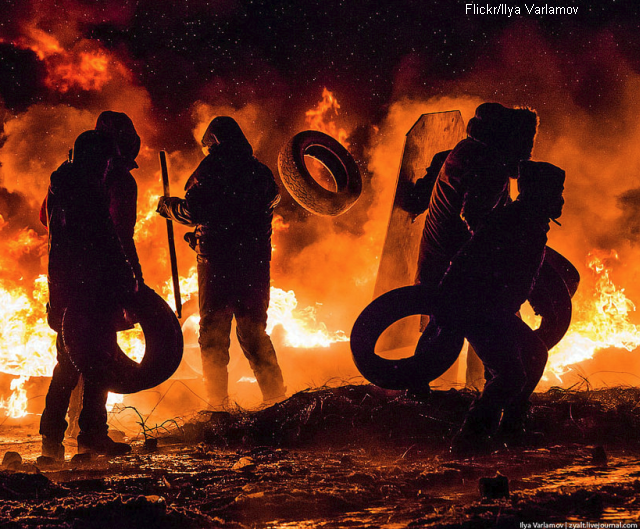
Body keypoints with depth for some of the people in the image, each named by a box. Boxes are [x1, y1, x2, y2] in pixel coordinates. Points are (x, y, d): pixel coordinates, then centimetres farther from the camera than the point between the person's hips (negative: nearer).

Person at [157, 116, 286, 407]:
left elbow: (193, 210, -11)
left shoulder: (212, 167, -5)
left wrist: (169, 206, 7)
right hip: (255, 260, 5)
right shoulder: (260, 170, 12)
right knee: (252, 329, 15)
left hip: (218, 258, -5)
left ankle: (218, 402, -4)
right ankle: (275, 393, 10)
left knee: (213, 330, 1)